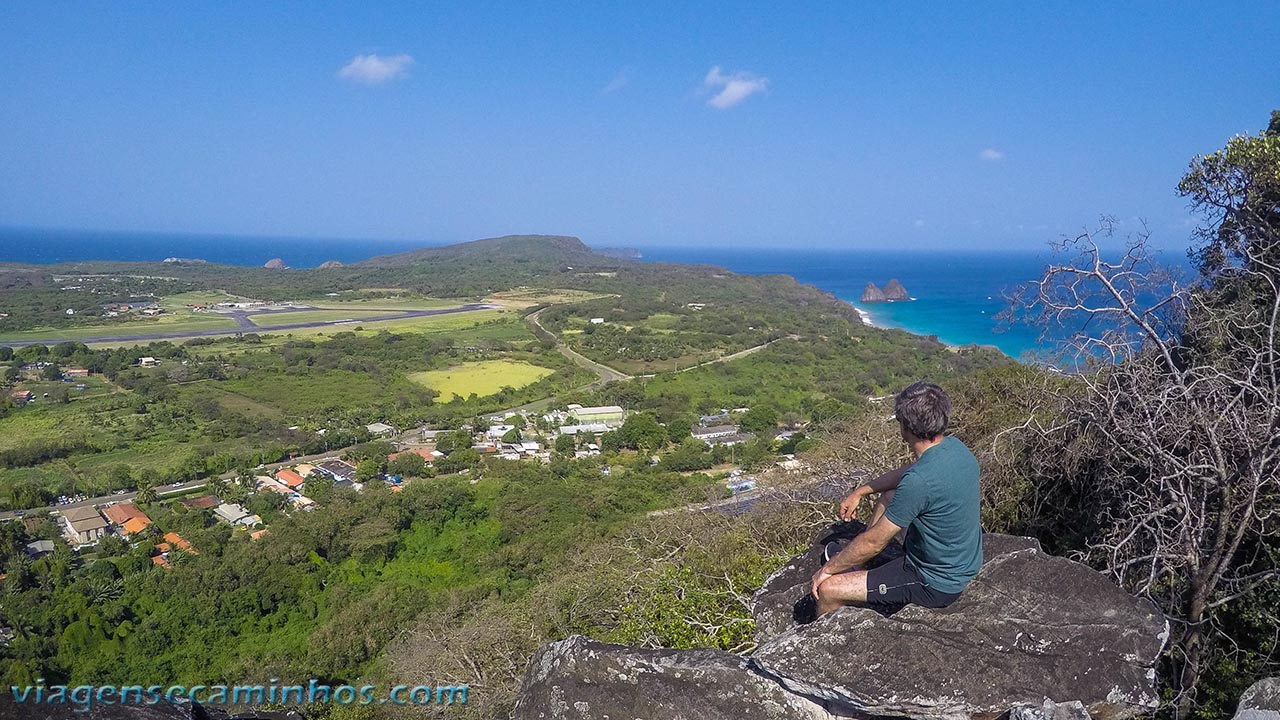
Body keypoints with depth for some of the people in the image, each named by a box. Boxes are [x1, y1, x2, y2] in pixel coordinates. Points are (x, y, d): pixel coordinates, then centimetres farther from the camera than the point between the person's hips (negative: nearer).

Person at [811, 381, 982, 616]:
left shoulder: (919, 481, -33)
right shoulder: (955, 446, -6)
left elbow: (874, 541, -23)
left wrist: (828, 569, -9)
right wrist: (860, 491, 20)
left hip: (936, 585, -9)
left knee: (827, 590, -7)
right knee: (888, 497, 24)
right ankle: (855, 561, 39)